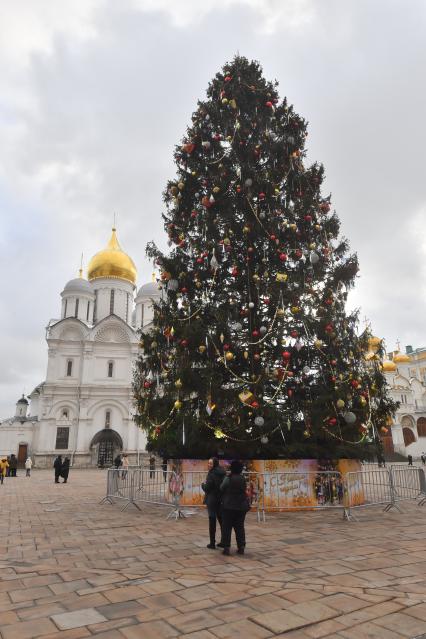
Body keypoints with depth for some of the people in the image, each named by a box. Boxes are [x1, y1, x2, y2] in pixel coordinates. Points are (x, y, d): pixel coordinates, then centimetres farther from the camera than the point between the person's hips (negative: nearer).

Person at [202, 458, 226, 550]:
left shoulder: (211, 474, -16)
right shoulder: (223, 473, 4)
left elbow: (206, 488, -15)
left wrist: (203, 484, 5)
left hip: (212, 500, -6)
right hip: (222, 500, 6)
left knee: (212, 520, 2)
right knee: (222, 520, 13)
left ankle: (212, 543, 7)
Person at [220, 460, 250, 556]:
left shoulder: (228, 479, -14)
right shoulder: (243, 479, 1)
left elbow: (221, 488, -6)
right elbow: (244, 490, 9)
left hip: (228, 506, -4)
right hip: (241, 506, 4)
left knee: (227, 527, 4)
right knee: (239, 527, 12)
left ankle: (226, 547, 2)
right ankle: (241, 547, 12)